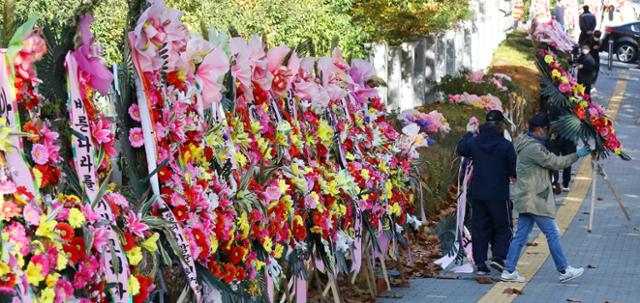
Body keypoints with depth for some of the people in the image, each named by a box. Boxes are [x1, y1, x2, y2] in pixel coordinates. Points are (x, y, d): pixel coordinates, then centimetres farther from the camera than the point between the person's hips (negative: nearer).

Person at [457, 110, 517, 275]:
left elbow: (461, 149, 19)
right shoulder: (506, 145, -14)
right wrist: (512, 176, 14)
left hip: (477, 194, 4)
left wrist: (469, 133, 33)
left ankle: (480, 263, 9)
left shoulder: (474, 142, -2)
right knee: (503, 227, 11)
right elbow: (514, 169, -9)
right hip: (499, 194, -4)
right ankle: (498, 256, -6)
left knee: (479, 227, 10)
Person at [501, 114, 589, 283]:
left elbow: (549, 160, 19)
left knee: (521, 236, 9)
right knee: (553, 234, -1)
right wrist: (577, 155, -4)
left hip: (526, 199, 10)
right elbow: (555, 163, -12)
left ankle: (509, 271, 9)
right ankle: (564, 271, 7)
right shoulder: (534, 148, -17)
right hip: (535, 200, -10)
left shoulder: (527, 144, 16)